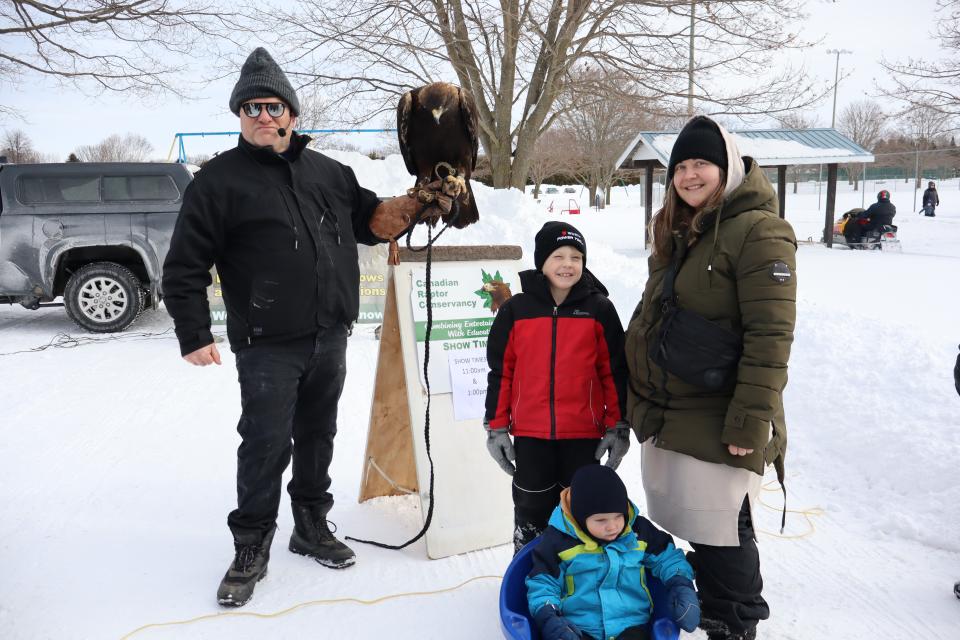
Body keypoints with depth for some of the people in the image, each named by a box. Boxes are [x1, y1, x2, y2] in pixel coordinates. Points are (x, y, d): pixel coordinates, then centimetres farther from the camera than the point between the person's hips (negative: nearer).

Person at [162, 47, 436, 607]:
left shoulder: (327, 172, 11)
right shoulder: (220, 180, -3)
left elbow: (368, 219, 23)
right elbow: (186, 266, -5)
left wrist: (412, 205, 4)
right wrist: (194, 335, -11)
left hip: (330, 338, 5)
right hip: (268, 346, -4)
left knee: (318, 436, 15)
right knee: (266, 445, -2)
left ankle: (313, 526, 33)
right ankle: (252, 546, 17)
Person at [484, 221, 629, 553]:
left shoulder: (599, 309, -1)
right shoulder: (515, 309, 0)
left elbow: (615, 371, 2)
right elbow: (500, 371, 4)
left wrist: (618, 427, 0)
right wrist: (496, 427, 2)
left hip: (584, 433, 0)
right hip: (529, 434, 1)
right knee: (531, 513, 12)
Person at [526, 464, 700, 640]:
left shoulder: (639, 530, 7)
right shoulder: (559, 540, -1)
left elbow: (667, 557, 19)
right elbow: (542, 583, 4)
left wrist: (681, 586, 1)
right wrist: (547, 618, -12)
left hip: (631, 624, 2)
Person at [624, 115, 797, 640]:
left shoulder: (758, 231, -13)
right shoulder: (676, 233, 13)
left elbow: (770, 336, -19)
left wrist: (750, 421, -22)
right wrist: (638, 397, 19)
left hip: (716, 421, -8)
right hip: (664, 414, 8)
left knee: (721, 536, 3)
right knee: (690, 527, 20)